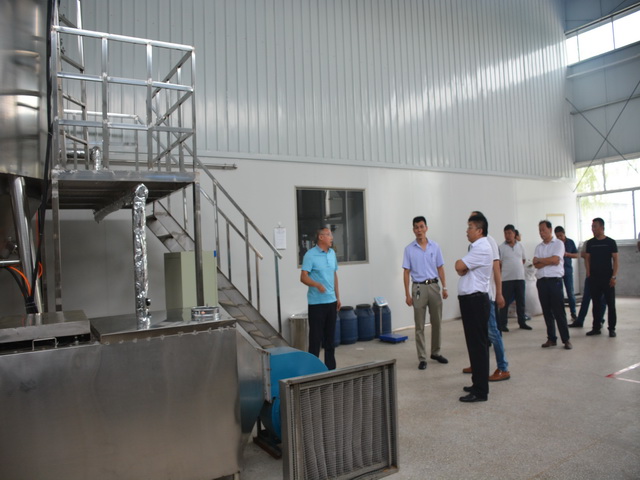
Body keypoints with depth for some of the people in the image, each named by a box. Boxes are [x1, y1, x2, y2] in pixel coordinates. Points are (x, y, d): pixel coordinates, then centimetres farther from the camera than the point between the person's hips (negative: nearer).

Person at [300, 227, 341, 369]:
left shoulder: (332, 253, 10)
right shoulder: (310, 255, -10)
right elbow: (303, 277, -17)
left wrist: (337, 296, 17)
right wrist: (317, 284, -34)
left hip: (331, 301, 7)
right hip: (316, 302, -6)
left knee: (330, 336, 13)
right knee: (316, 336, -1)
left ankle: (331, 367, 24)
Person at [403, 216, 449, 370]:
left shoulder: (435, 246, 4)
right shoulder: (409, 249, -2)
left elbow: (440, 268, 9)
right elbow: (406, 272, -1)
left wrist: (445, 287, 3)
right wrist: (407, 294, -6)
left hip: (434, 286, 3)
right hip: (418, 288, -2)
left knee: (437, 322, 11)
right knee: (419, 326, 1)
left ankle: (435, 352, 28)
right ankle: (422, 358, 7)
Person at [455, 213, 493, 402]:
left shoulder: (482, 248, -15)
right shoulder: (475, 247, 18)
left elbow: (459, 266, -19)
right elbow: (462, 270, 16)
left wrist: (460, 263, 2)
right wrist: (462, 267, -6)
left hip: (476, 301, -10)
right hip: (470, 300, 10)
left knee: (478, 345, -5)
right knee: (474, 344, 15)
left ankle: (480, 391, 0)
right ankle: (478, 383, 26)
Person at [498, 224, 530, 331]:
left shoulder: (520, 246, 7)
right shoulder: (501, 247, -5)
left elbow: (523, 260, 17)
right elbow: (498, 264, -4)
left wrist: (516, 268, 8)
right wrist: (508, 269, -2)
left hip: (520, 278, 4)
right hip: (507, 279, -4)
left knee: (521, 302, 11)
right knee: (505, 302, -1)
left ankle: (522, 322, 22)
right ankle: (502, 324, 4)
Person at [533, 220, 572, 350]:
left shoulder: (558, 244, 2)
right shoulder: (539, 247, 14)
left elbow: (555, 259, -13)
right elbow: (536, 265, 2)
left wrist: (539, 260, -2)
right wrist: (549, 261, -9)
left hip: (554, 280, -4)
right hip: (541, 281, 5)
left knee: (559, 311, -4)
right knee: (547, 312, 7)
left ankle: (566, 339, 3)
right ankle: (551, 339, 14)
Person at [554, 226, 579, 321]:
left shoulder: (570, 242, 6)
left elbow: (576, 255, 8)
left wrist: (567, 254, -9)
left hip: (568, 270, 1)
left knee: (570, 293, 1)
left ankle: (573, 314, 9)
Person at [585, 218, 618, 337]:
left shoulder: (610, 242, -1)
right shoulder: (590, 243, 7)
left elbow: (615, 260, -3)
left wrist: (614, 276, -10)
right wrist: (588, 273, 0)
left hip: (607, 278, -3)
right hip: (594, 278, 3)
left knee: (611, 304, 1)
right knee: (596, 304, 8)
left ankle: (611, 328, 10)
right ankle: (596, 328, 15)